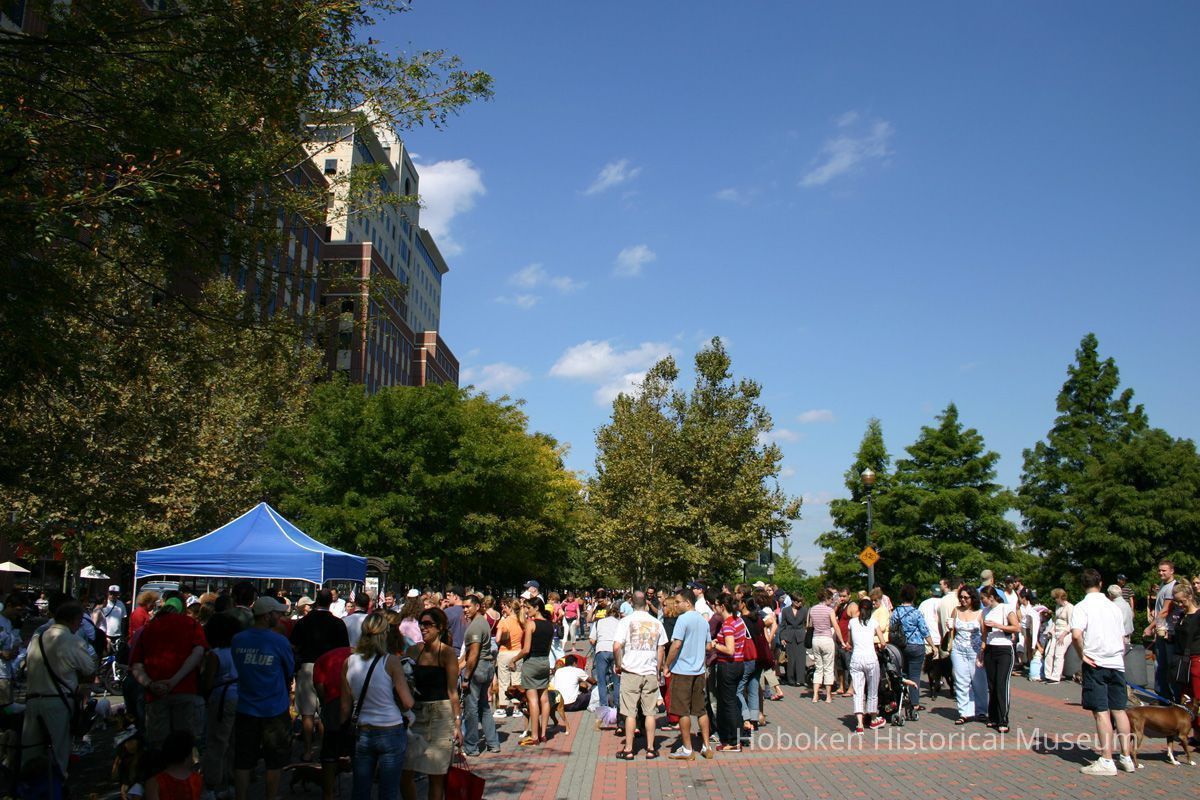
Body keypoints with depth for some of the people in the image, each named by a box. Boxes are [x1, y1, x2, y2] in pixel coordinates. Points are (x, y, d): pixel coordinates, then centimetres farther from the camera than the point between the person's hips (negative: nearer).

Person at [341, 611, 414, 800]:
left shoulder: (349, 663, -3)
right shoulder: (391, 662, -14)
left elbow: (346, 706, 5)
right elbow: (408, 702, -13)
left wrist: (343, 727, 20)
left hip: (362, 733, 4)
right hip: (391, 733, -3)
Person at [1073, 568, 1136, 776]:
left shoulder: (1082, 606, -7)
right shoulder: (1113, 606, 12)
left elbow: (1076, 635, -22)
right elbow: (1123, 639, 15)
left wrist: (1083, 655, -9)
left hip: (1096, 663, -5)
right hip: (1117, 663, 5)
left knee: (1101, 711, -3)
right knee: (1119, 709, 11)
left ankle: (1107, 761, -2)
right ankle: (1126, 758, 15)